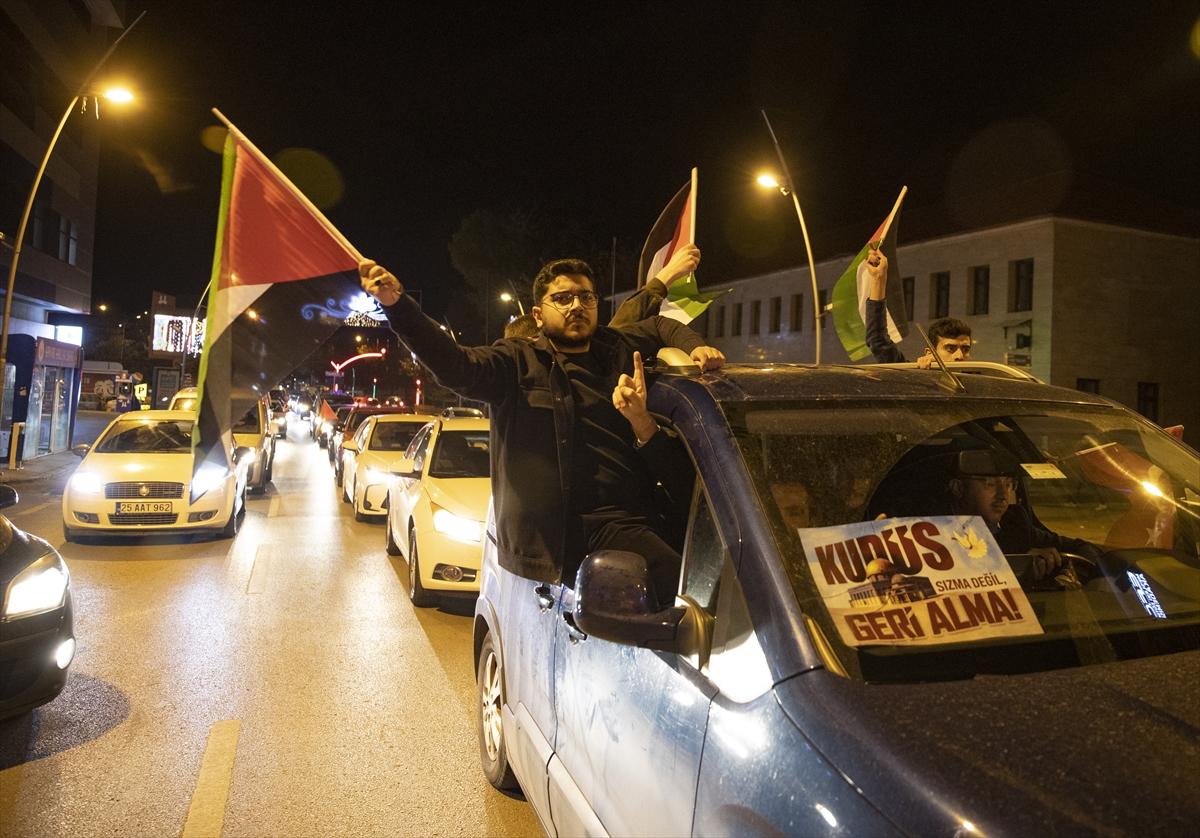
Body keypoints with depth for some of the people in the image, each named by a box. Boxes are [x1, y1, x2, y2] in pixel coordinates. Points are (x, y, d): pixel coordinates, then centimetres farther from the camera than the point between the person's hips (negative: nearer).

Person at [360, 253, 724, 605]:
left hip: (625, 519, 4)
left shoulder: (618, 348, 21)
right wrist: (397, 304, -22)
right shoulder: (520, 362, 7)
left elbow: (663, 327, 38)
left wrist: (694, 347, 16)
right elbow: (454, 365, -9)